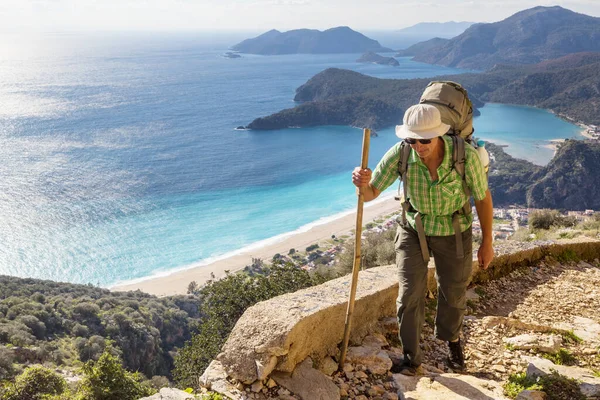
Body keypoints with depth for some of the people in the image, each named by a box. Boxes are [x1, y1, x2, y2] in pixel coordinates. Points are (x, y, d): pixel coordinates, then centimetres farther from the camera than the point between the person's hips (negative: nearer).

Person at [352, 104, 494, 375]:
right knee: (410, 293, -5)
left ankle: (451, 337, 49)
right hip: (414, 228, 0)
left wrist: (487, 242, -5)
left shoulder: (466, 155, -31)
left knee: (453, 294, 17)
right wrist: (362, 183, -48)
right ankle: (411, 357, 17)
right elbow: (370, 194, -22)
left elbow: (483, 197, -14)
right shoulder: (399, 154, -28)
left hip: (454, 232, 0)